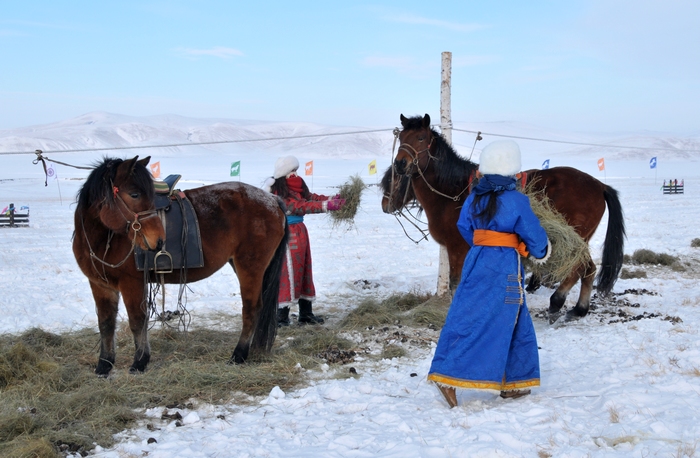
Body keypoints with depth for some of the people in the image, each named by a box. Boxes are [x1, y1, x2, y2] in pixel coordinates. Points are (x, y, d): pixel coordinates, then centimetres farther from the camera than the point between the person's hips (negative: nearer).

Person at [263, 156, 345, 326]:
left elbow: (310, 197, 5)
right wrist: (325, 206, -29)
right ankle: (281, 316, -1)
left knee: (304, 271, 14)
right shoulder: (278, 192, -18)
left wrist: (331, 200, -12)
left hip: (300, 231, 9)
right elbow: (299, 206, -25)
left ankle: (306, 313, 24)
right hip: (286, 234, -9)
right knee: (288, 272, -7)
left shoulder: (298, 187, 9)